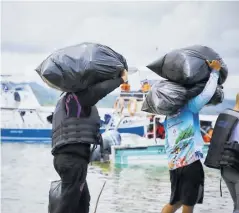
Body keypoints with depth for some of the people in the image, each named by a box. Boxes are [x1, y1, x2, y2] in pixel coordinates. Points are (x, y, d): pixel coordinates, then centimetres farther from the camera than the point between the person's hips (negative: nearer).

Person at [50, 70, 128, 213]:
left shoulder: (66, 100, 27)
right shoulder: (77, 96, -3)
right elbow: (100, 90, -18)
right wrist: (121, 79, -5)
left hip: (67, 157, 10)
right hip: (73, 157, -10)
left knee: (83, 201, 15)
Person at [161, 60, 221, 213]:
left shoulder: (168, 117, 18)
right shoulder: (189, 107, -2)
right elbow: (207, 94, -10)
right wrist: (215, 71, -2)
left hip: (175, 165, 7)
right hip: (191, 163, -7)